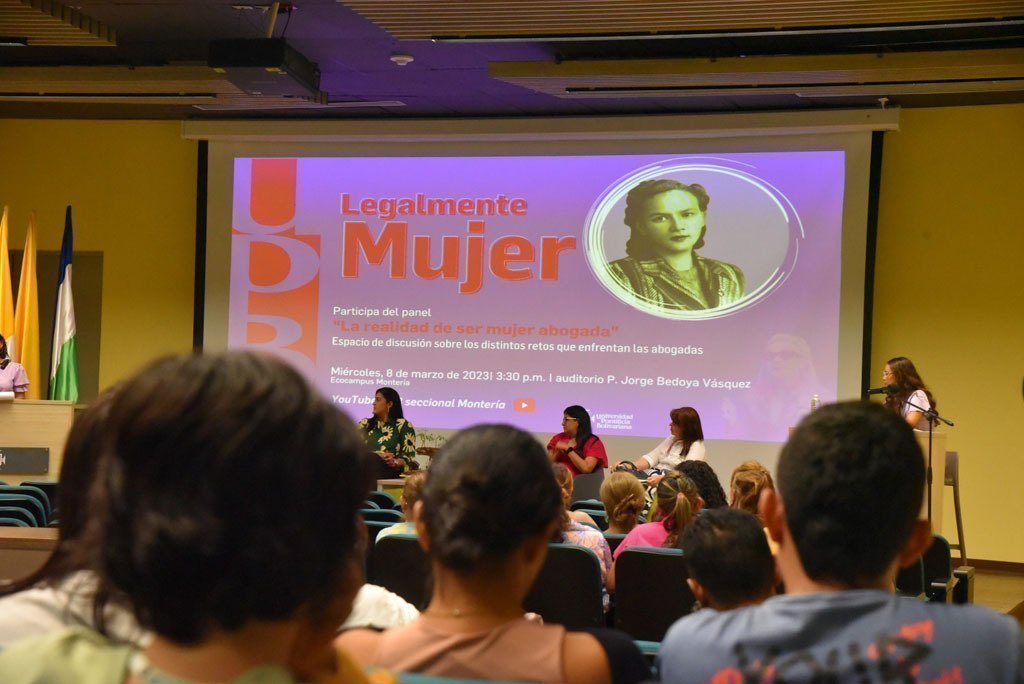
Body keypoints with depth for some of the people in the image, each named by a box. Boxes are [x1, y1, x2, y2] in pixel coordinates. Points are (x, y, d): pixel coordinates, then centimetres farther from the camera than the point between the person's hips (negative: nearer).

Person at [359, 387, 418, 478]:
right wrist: (377, 456, -13)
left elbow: (410, 457, -3)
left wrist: (395, 462, -25)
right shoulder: (365, 424, 17)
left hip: (391, 476, -2)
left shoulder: (403, 425, 5)